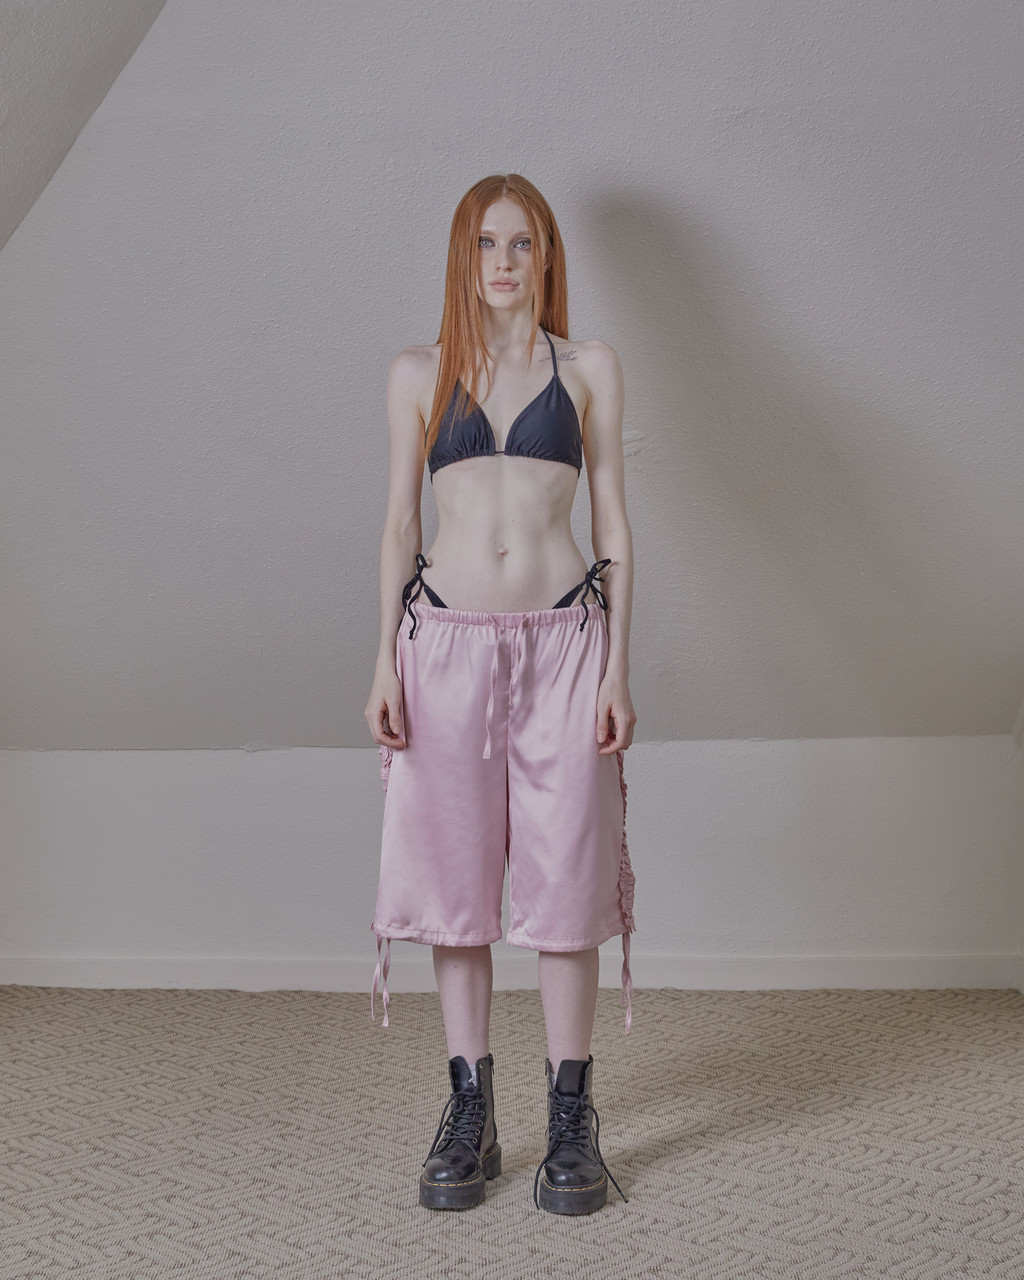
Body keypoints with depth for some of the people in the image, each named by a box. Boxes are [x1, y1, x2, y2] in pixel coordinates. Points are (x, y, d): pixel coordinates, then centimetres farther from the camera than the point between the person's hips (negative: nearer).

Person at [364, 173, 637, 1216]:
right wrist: (385, 663, 1)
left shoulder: (589, 369, 8)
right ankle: (470, 1113, 16)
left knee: (565, 875, 1)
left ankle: (572, 1119, 12)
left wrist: (618, 668, -1)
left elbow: (613, 525, 6)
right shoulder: (418, 375, 10)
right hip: (448, 640, 1)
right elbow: (398, 525, 9)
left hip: (562, 639, -1)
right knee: (457, 876, 4)